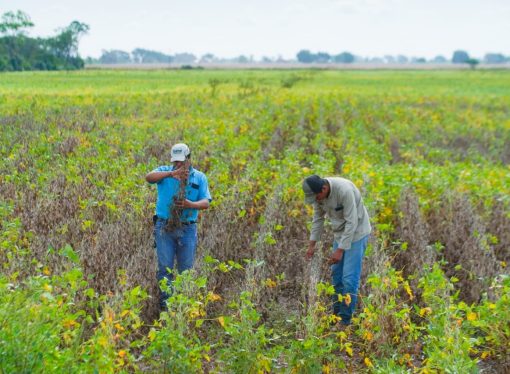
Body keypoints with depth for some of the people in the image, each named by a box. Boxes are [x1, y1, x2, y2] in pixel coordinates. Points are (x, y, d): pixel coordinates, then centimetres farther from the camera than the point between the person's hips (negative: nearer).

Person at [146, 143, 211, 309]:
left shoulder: (199, 177, 7)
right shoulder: (165, 171, 4)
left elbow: (206, 202, -1)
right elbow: (149, 177, -18)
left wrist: (191, 205, -22)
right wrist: (171, 173, -33)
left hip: (188, 228, 1)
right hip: (164, 227, -1)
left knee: (186, 269, 8)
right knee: (165, 267, -1)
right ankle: (165, 301, 6)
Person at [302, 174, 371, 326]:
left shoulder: (344, 190, -32)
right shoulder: (318, 192, -9)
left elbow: (351, 222, -28)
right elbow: (318, 218, 4)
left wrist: (340, 250, -27)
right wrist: (312, 244, 1)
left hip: (356, 233, -7)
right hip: (340, 232, 8)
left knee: (349, 277, -10)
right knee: (336, 274, 12)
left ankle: (345, 320, -2)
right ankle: (336, 314, 23)